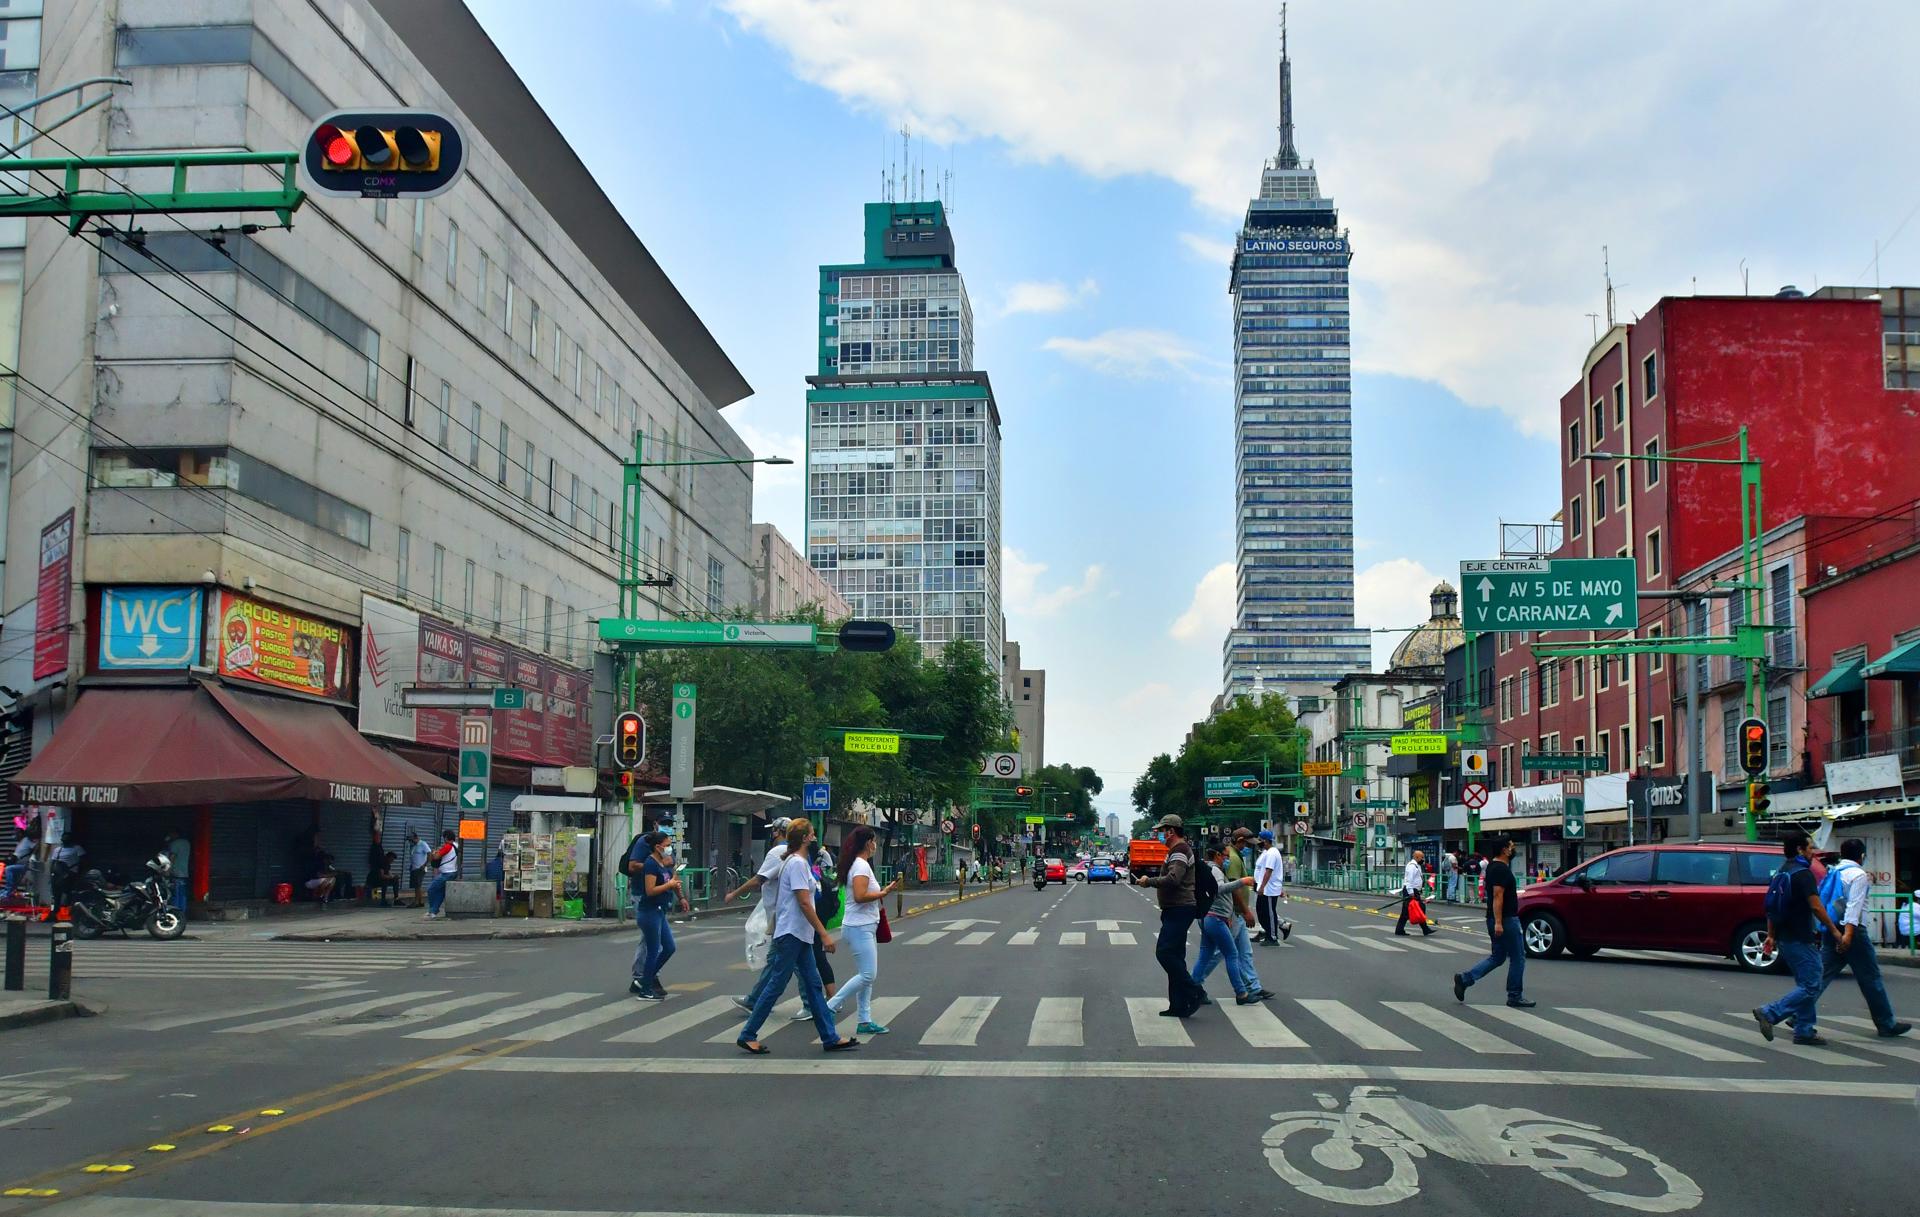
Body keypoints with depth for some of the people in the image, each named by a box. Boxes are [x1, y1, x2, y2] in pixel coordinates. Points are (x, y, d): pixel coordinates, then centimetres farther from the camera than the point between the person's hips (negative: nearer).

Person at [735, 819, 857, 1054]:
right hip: (792, 933, -10)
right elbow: (804, 903, -21)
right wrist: (824, 934, -19)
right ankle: (747, 1035, 5)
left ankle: (830, 1038, 10)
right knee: (776, 986, -3)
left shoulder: (796, 862, 13)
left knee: (813, 985, 9)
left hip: (799, 935, 10)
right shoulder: (798, 863, -17)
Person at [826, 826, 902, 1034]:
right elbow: (860, 896, -25)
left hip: (865, 927, 10)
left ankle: (865, 1021, 10)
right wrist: (884, 893, -16)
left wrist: (883, 891, 11)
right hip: (859, 928, -10)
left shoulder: (860, 864, 16)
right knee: (868, 975, -11)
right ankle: (831, 1006, -6)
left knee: (868, 975, 9)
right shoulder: (861, 865, -15)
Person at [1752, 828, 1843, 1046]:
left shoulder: (1781, 874, 15)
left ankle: (1804, 1030, 13)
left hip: (1785, 938, 9)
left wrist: (1771, 935, 20)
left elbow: (1772, 907, 17)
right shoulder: (1803, 873, -13)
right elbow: (1816, 907, -18)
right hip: (1801, 939, -9)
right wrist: (1834, 930, -9)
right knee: (1810, 987, -7)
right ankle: (1769, 1013, -15)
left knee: (1806, 985, 15)